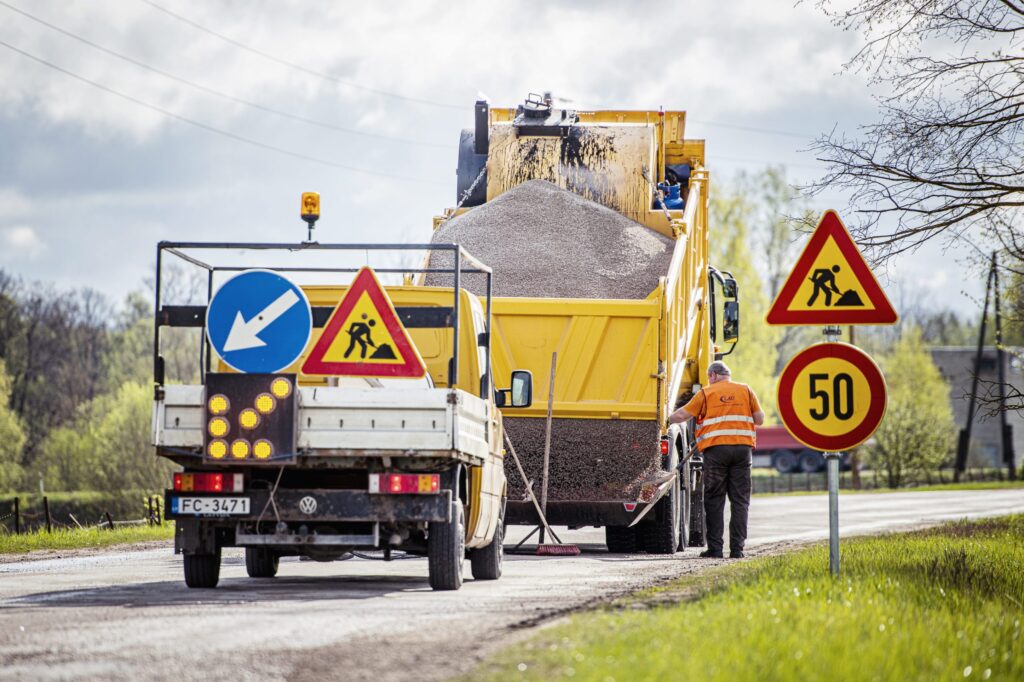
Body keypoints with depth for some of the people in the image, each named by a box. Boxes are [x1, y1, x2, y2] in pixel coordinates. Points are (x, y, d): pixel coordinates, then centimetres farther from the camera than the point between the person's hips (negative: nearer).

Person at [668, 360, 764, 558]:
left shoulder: (706, 393, 5)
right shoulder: (745, 390, 12)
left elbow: (683, 415, 4)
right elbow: (760, 419, 11)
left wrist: (665, 420, 21)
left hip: (716, 449, -2)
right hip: (743, 447, 2)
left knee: (714, 500, 4)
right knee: (740, 501, 5)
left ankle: (715, 548, 0)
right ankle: (737, 548, 0)